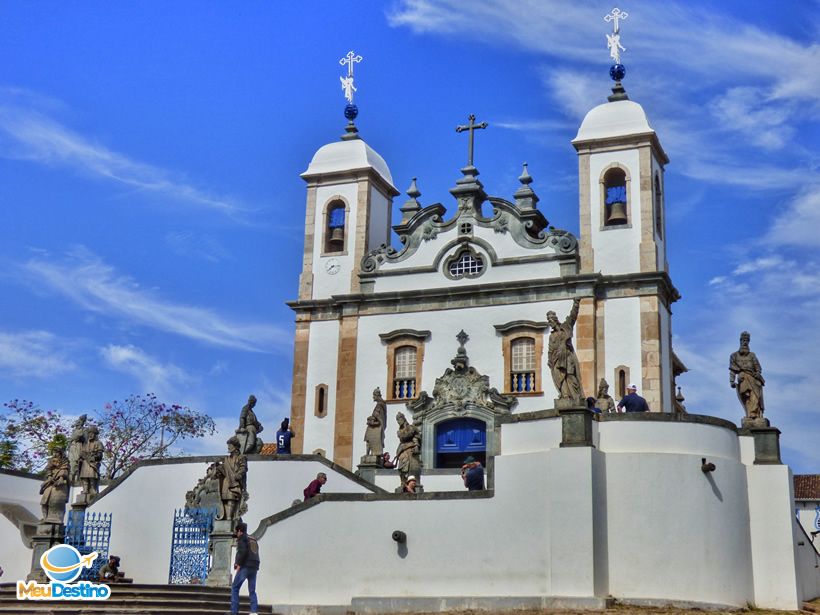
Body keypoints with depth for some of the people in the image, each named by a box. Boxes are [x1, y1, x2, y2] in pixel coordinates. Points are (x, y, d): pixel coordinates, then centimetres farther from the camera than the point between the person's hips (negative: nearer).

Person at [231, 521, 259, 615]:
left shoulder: (242, 538, 1)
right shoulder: (253, 539, 23)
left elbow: (242, 551, -15)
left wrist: (239, 564, -12)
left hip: (245, 566, -7)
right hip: (254, 567, 7)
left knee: (235, 588, 0)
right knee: (252, 590, 6)